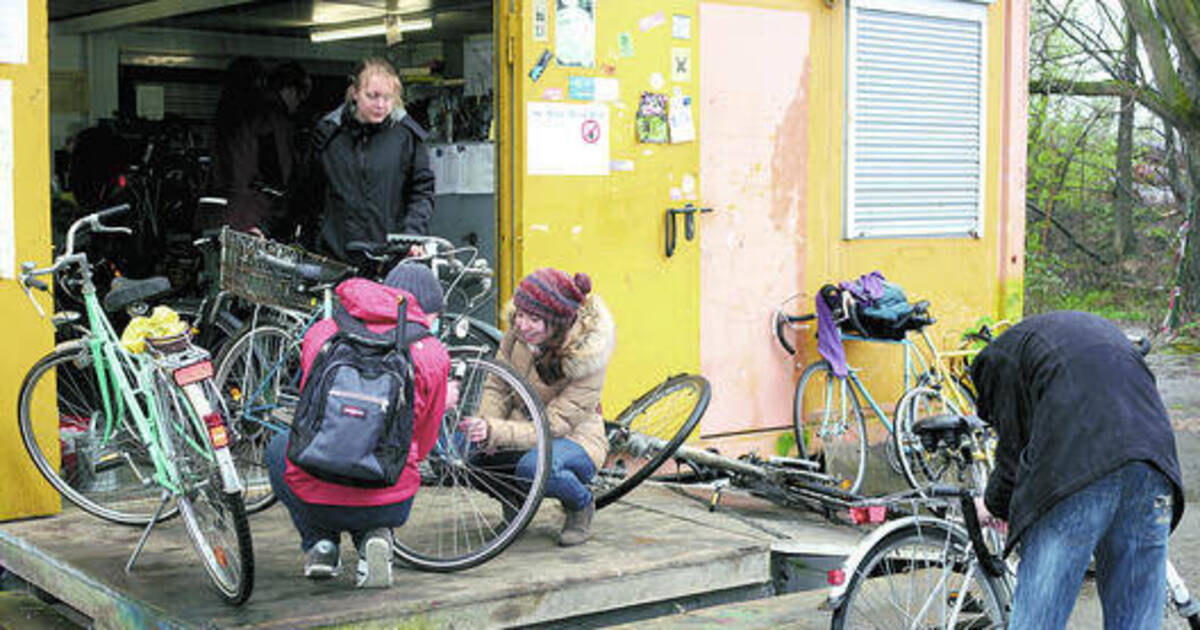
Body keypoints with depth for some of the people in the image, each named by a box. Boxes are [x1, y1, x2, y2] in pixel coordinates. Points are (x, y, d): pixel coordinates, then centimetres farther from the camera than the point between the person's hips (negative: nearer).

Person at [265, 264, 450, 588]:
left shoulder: (320, 333, 6)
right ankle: (373, 537, 6)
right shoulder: (431, 352, -1)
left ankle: (319, 543, 17)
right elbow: (420, 447, 9)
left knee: (278, 448, 35)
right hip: (388, 506, -1)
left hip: (313, 502, 1)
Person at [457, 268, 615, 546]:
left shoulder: (588, 358, -26)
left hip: (574, 437, -5)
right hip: (524, 429, 5)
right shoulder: (518, 331, -12)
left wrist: (495, 433, -42)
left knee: (536, 465, -39)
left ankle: (582, 504, -4)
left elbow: (552, 426, -29)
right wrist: (484, 430, -28)